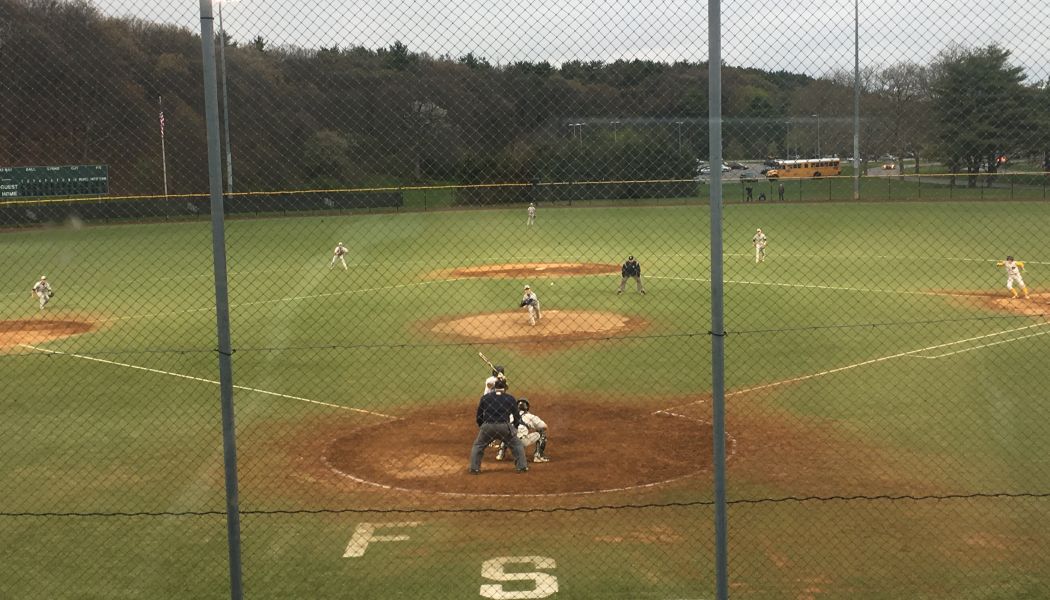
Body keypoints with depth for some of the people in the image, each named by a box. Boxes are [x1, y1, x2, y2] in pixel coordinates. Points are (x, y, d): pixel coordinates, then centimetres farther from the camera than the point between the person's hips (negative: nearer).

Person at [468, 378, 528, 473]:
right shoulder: (510, 399, 10)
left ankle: (474, 468, 16)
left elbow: (478, 418, 14)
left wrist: (482, 428, 29)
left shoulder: (484, 398, 12)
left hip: (487, 427, 1)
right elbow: (517, 417, 12)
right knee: (517, 445, 21)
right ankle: (522, 466, 16)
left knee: (477, 446, 23)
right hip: (504, 427, -1)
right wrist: (514, 429, 28)